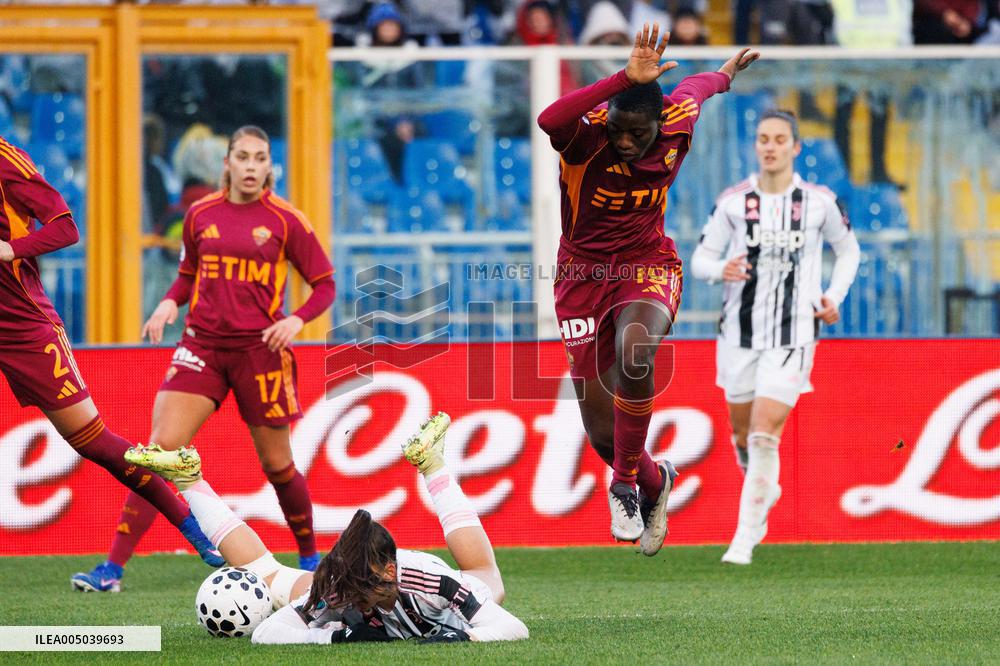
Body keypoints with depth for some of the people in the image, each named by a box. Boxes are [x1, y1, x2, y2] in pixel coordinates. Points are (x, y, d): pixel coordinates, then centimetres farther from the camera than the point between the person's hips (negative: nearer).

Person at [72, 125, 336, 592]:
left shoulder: (285, 220, -2)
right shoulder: (201, 215, 6)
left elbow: (324, 284, 3)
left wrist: (297, 320, -15)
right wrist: (170, 303, 1)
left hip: (259, 349, -2)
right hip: (202, 345, 2)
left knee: (276, 463, 7)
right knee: (161, 448, -11)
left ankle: (309, 558, 30)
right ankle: (113, 567, -13)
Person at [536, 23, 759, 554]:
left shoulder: (677, 122, -11)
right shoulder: (587, 134, -22)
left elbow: (695, 87, 14)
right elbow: (550, 120, -48)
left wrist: (727, 72, 37)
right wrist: (626, 79, -53)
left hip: (647, 268, 1)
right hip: (584, 272, 0)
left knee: (633, 353, -35)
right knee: (603, 436, 3)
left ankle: (625, 483, -16)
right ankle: (654, 481, 39)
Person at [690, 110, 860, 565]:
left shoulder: (819, 202, -1)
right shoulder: (733, 201, -1)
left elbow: (848, 249, 16)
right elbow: (700, 259, 4)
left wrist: (834, 297, 2)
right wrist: (721, 269, -19)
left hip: (792, 336, -2)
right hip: (739, 334, 2)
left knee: (764, 434, -14)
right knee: (743, 434, 15)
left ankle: (745, 538, -8)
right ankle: (765, 491, 48)